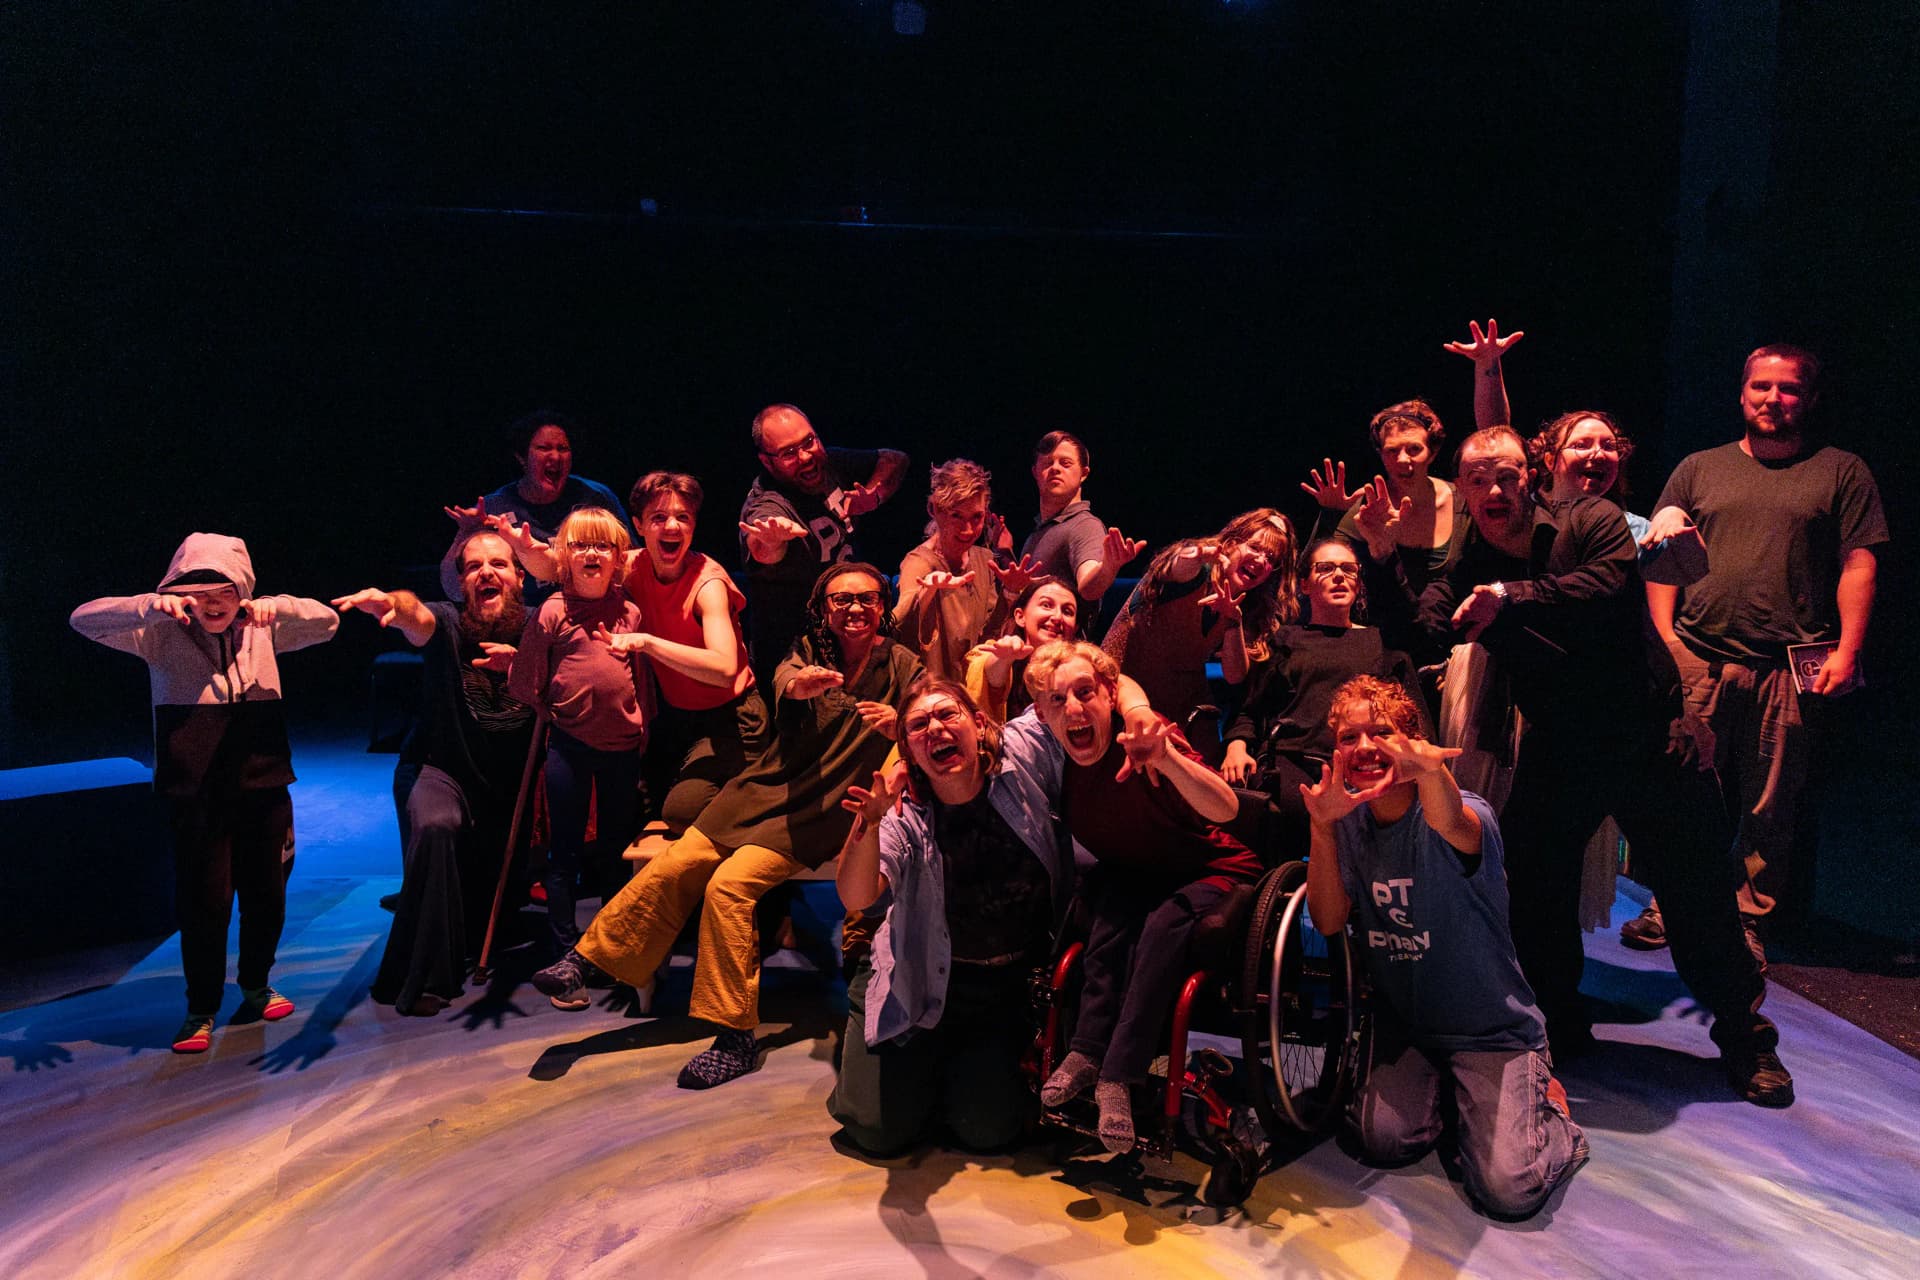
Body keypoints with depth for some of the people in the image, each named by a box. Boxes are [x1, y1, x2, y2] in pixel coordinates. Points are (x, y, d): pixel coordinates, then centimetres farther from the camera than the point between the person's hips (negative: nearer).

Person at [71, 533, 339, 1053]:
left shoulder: (260, 631, 5)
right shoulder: (161, 635, -2)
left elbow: (327, 622, 1)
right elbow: (85, 619, -11)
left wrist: (280, 607, -19)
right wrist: (150, 605, -29)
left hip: (264, 786, 3)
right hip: (197, 794, -3)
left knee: (266, 895, 12)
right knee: (204, 901, -1)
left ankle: (256, 988, 34)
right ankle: (201, 1011, 17)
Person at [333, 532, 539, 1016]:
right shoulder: (448, 623, -13)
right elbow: (418, 617, -36)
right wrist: (394, 604, -61)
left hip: (506, 782, 4)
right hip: (439, 769, -3)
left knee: (501, 876, 3)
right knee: (435, 827, -33)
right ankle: (423, 978, -20)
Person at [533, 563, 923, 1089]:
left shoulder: (901, 665, -1)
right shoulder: (809, 650, 7)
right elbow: (784, 678, -16)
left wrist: (898, 725, -33)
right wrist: (799, 684, -41)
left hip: (823, 810, -4)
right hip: (765, 788, 4)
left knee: (729, 884, -22)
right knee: (672, 868, -10)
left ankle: (735, 1036, -14)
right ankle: (585, 961, 5)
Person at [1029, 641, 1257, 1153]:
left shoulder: (1141, 740, -27)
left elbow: (1225, 809, -41)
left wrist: (1166, 759, -59)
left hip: (1212, 875, -4)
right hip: (1132, 877, 4)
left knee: (1165, 919, -33)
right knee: (1115, 902, -28)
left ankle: (1116, 1075, -29)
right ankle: (1088, 1050, -24)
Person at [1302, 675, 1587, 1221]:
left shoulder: (1465, 813, -21)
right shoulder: (1352, 821, -4)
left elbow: (1450, 824, -48)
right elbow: (1329, 921, -11)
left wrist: (1431, 771, -71)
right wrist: (1322, 828, -25)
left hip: (1493, 1028, -4)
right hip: (1403, 1022, 4)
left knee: (1508, 1189, -16)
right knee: (1385, 1141, -15)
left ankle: (1546, 1101, 16)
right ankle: (1440, 1084, 17)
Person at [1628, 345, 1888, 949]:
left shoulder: (1842, 471, 9)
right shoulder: (1699, 468, 14)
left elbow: (1859, 565, 4)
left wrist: (1846, 651, -6)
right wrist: (1665, 636, 0)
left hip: (1793, 668, -1)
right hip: (1698, 661, 1)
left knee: (1771, 808, 4)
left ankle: (1751, 919, 16)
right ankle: (1670, 909, 10)